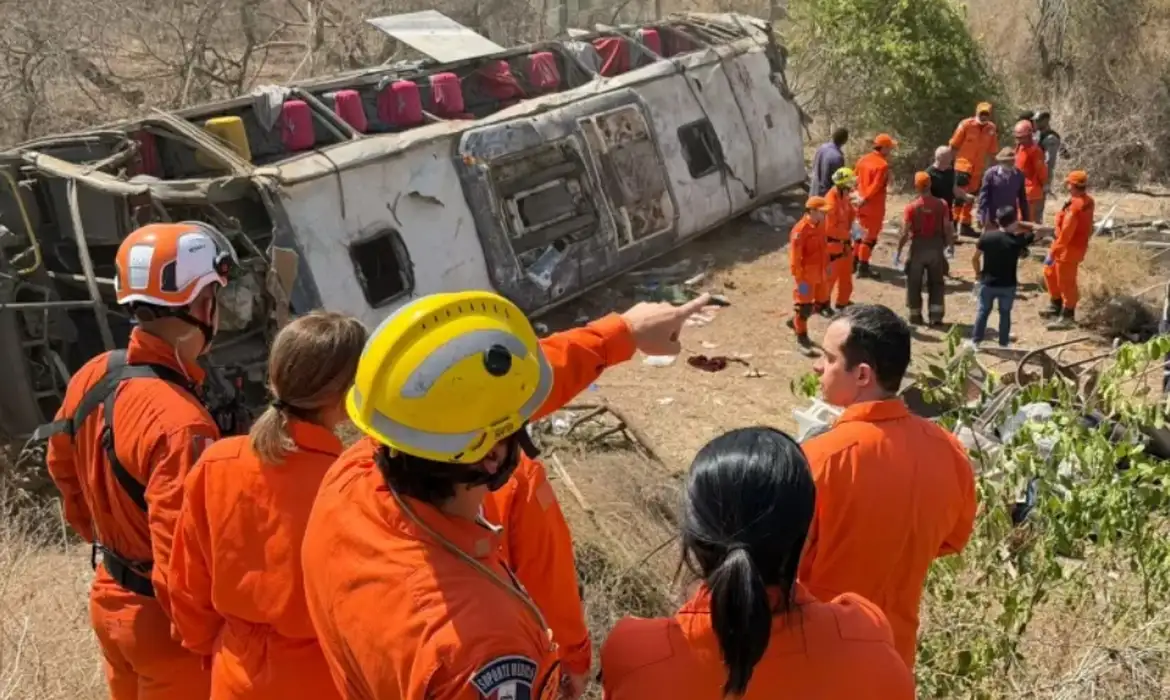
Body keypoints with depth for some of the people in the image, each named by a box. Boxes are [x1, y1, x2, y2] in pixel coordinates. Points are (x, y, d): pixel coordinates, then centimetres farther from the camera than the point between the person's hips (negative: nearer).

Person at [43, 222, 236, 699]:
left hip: (110, 600, 8)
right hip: (166, 617, -8)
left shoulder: (91, 377, -6)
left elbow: (64, 469, 12)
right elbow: (182, 562, -30)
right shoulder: (180, 423, -32)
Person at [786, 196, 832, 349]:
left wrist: (826, 266, 19)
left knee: (811, 304, 19)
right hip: (806, 275, -8)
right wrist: (799, 280, -21)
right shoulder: (800, 230, -25)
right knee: (804, 305, 6)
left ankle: (795, 322, 42)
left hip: (817, 273, 8)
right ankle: (801, 336, 22)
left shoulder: (820, 225, 1)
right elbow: (794, 257, -23)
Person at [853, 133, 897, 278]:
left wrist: (861, 197, 12)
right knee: (870, 236, 3)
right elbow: (876, 186, -23)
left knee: (862, 233, 21)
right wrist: (865, 199, -15)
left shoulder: (863, 159, 5)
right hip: (874, 206, -7)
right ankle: (863, 267, 6)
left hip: (862, 204, 7)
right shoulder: (883, 165, -19)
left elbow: (855, 178, 9)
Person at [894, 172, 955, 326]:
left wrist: (898, 252, -4)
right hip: (936, 246, 2)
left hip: (918, 247, -2)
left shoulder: (911, 207, -12)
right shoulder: (941, 204, -5)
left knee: (914, 283, 12)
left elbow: (905, 233, -12)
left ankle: (915, 315, 18)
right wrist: (949, 246, 11)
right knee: (936, 282, 14)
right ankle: (936, 315, 9)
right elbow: (947, 228, -3)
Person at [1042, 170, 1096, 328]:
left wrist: (1052, 253, -21)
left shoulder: (1075, 207, -29)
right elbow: (1088, 227, 13)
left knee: (1066, 282, 4)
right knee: (1050, 273, 24)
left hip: (1069, 249, -10)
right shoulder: (1088, 201, 1)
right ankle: (1056, 306, 36)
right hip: (1075, 245, 10)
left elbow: (1065, 234, -27)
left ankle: (1067, 316, 18)